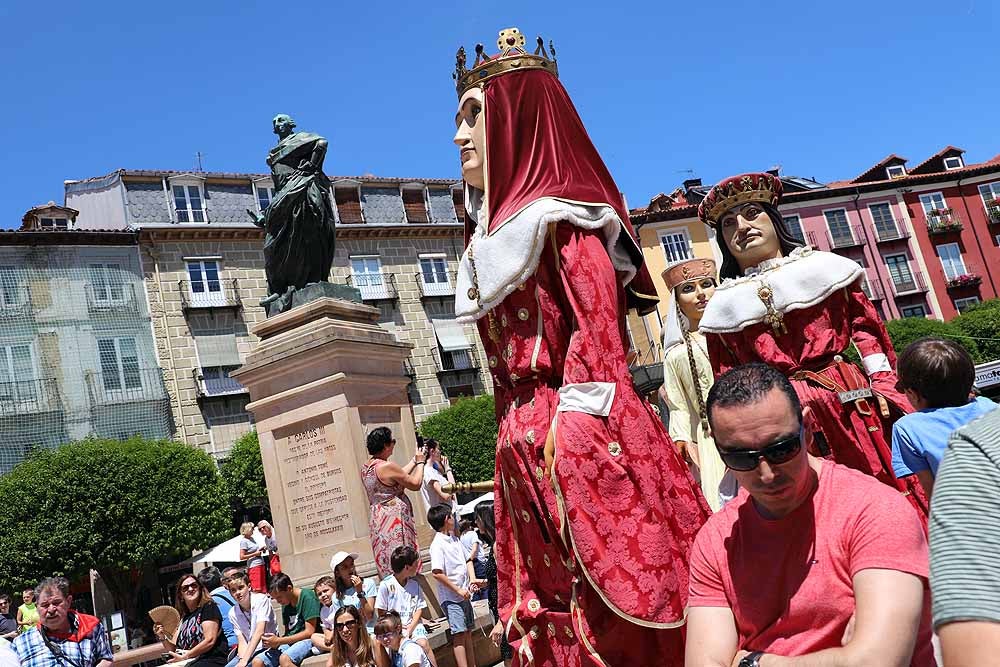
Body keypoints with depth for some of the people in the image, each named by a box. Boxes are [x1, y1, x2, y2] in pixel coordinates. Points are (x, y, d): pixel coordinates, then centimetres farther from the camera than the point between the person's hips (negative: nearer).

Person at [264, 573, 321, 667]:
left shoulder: (307, 596, -10)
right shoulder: (285, 605, 15)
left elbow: (309, 632, -15)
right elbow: (287, 631, 15)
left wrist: (278, 641, -15)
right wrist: (274, 642, -8)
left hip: (308, 640, -8)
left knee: (284, 659, -36)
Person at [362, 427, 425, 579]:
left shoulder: (366, 468, 8)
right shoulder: (387, 466, -18)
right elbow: (415, 484, -9)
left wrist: (414, 461, 24)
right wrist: (420, 463, 6)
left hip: (377, 519, 9)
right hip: (394, 519, -9)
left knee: (387, 567, 12)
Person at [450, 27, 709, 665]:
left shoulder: (555, 218, -5)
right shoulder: (498, 230, 20)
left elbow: (599, 335, -14)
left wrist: (574, 443, -21)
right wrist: (516, 443, 16)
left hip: (582, 440, -8)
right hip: (528, 455, 8)